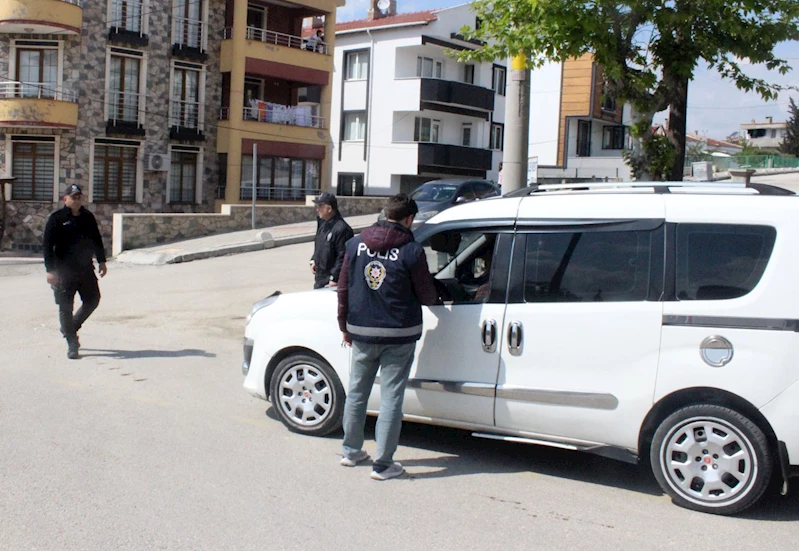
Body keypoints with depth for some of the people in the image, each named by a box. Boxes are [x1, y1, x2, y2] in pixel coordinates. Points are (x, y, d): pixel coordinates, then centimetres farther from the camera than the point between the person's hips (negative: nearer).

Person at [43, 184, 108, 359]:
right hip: (64, 271, -5)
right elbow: (48, 245, -9)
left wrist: (101, 261, 15)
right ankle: (72, 344, 6)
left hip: (86, 269, 5)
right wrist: (50, 270, -16)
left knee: (92, 299, 10)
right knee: (66, 307, -3)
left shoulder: (88, 217, 9)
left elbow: (97, 240, 18)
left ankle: (70, 328, 31)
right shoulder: (56, 219, -7)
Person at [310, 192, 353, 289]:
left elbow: (342, 257, -22)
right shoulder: (323, 224, 9)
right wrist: (314, 261, 12)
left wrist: (334, 279, -21)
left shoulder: (342, 229, -22)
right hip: (319, 277, 10)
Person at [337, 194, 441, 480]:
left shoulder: (355, 244, 0)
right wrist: (436, 300, 19)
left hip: (362, 333, 4)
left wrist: (345, 326, 16)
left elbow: (343, 289, 5)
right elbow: (427, 296, -5)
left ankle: (351, 451, 31)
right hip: (399, 336, -4)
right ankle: (383, 465, 8)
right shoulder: (411, 251, -12)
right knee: (391, 398, 3)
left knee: (356, 392, 18)